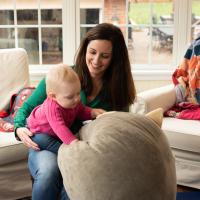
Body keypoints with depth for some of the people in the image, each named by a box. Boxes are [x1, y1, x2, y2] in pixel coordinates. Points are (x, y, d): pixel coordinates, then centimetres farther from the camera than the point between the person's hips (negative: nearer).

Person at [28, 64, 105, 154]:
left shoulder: (73, 102, -17)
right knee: (42, 140, -37)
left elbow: (81, 111, 3)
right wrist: (73, 141, -64)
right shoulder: (52, 108, -44)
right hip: (38, 132, -8)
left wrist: (92, 112, -19)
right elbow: (59, 127, -53)